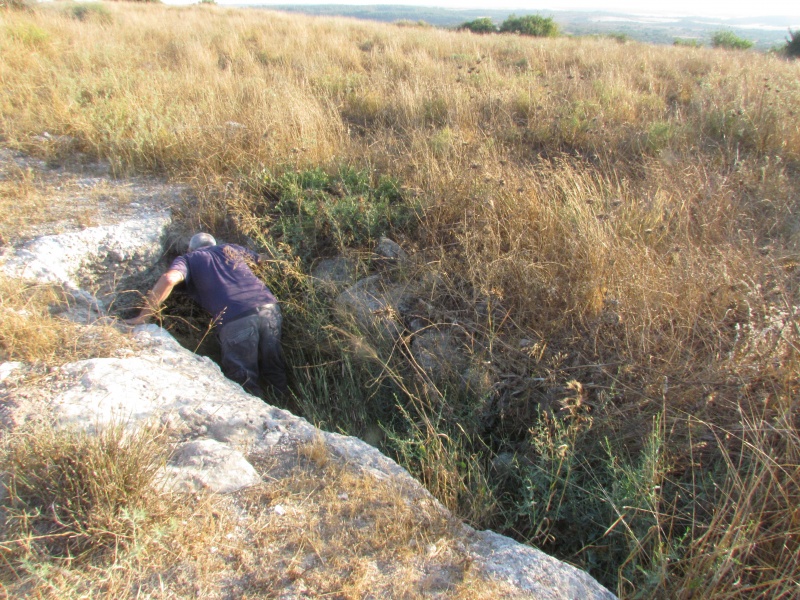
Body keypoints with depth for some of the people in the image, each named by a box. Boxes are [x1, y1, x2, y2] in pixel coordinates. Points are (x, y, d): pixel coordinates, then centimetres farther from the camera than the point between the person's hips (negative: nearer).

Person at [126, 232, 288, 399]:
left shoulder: (188, 259, 17)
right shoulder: (231, 248, 28)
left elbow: (169, 279, -4)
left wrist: (143, 317, 0)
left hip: (235, 320, -5)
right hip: (269, 308, 5)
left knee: (244, 382, 8)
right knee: (274, 371, 20)